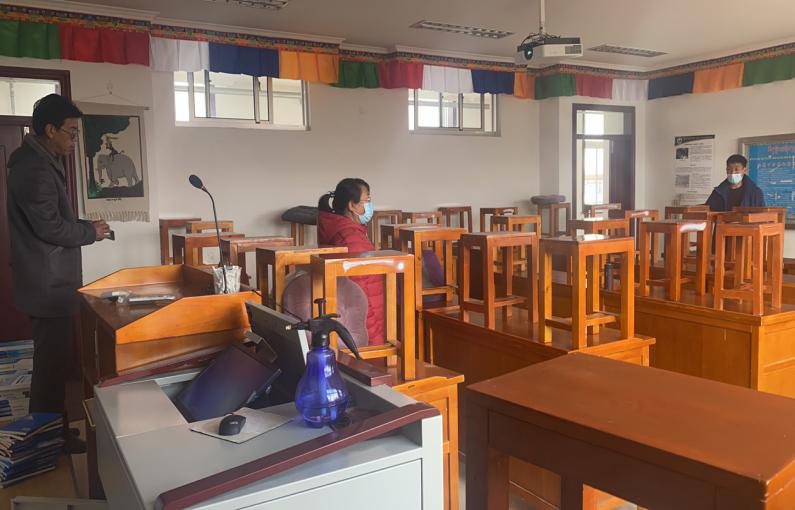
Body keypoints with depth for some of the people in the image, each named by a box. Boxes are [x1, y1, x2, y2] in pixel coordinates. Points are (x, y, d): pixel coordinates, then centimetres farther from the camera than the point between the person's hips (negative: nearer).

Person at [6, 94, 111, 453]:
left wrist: (84, 227, 9)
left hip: (48, 280, 11)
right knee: (51, 358, -1)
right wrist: (91, 232, -8)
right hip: (49, 284, -11)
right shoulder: (36, 169, -21)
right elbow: (51, 227, -22)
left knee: (51, 355, 20)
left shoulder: (37, 161, 13)